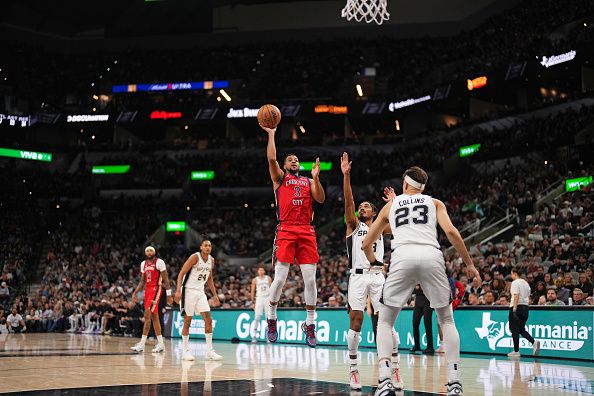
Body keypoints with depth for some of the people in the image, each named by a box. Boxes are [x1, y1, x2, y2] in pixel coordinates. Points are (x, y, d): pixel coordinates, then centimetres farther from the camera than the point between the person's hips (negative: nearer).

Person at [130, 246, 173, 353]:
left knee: (147, 316, -14)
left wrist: (169, 294, -11)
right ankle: (160, 344, 16)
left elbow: (165, 279, -8)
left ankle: (142, 344, -15)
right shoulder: (143, 264, 14)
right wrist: (135, 293, 8)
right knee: (154, 317, 10)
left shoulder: (159, 262, -7)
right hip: (147, 289, 8)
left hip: (156, 289, -8)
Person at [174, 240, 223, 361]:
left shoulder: (211, 260, 6)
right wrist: (178, 290, -25)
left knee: (208, 320, -3)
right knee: (187, 321, -2)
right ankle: (185, 351, 7)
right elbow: (181, 273, -15)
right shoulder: (195, 257, -13)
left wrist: (215, 295, 15)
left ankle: (209, 351, 0)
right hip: (189, 291, -6)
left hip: (200, 292, 6)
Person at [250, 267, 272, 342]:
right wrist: (253, 301, 0)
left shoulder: (268, 278, 9)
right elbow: (252, 291, 7)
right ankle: (254, 336, -7)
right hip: (259, 298, -1)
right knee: (257, 318, -8)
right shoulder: (255, 280, 7)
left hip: (268, 298, 1)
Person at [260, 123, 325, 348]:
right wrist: (271, 134, 2)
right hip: (286, 230, -2)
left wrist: (316, 178, -6)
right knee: (280, 279, -8)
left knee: (310, 280, -3)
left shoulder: (309, 182, 21)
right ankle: (271, 319, 11)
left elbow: (321, 199, 5)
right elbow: (271, 159, -2)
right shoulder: (279, 178, 15)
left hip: (307, 232, 2)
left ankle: (310, 325, 6)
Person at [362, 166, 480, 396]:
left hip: (402, 257, 0)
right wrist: (469, 263, 13)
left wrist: (374, 262, 52)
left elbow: (367, 244, 32)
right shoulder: (435, 203, 25)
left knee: (385, 321, 14)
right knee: (447, 321, 18)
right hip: (432, 256, 0)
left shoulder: (390, 205, 28)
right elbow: (451, 232, 6)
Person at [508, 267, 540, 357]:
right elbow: (528, 296, 15)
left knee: (514, 330, 1)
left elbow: (516, 296, -20)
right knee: (521, 329, 14)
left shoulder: (515, 283, -10)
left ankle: (516, 351, 3)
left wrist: (514, 309, -23)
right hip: (525, 307, 8)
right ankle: (534, 342, -8)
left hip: (516, 307, -8)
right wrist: (525, 306, 17)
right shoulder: (525, 283, 15)